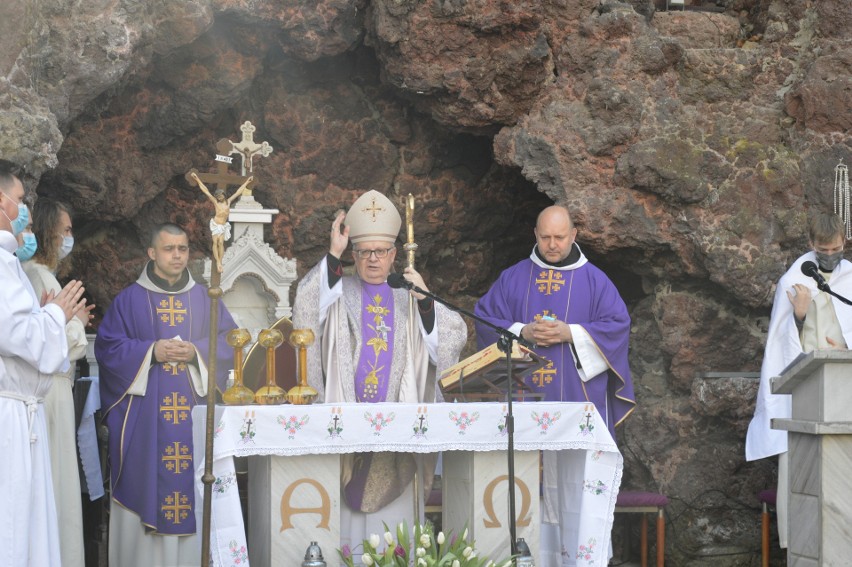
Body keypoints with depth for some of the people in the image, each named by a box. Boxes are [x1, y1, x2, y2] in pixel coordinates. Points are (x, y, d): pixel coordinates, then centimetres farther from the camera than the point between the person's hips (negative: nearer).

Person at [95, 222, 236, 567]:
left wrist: (196, 352, -11)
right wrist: (151, 351, -13)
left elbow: (229, 343, 6)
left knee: (193, 485, 0)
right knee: (145, 486, -3)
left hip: (194, 413, 2)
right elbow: (107, 346, -1)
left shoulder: (204, 299, 11)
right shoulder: (129, 300, 5)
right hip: (143, 416, -2)